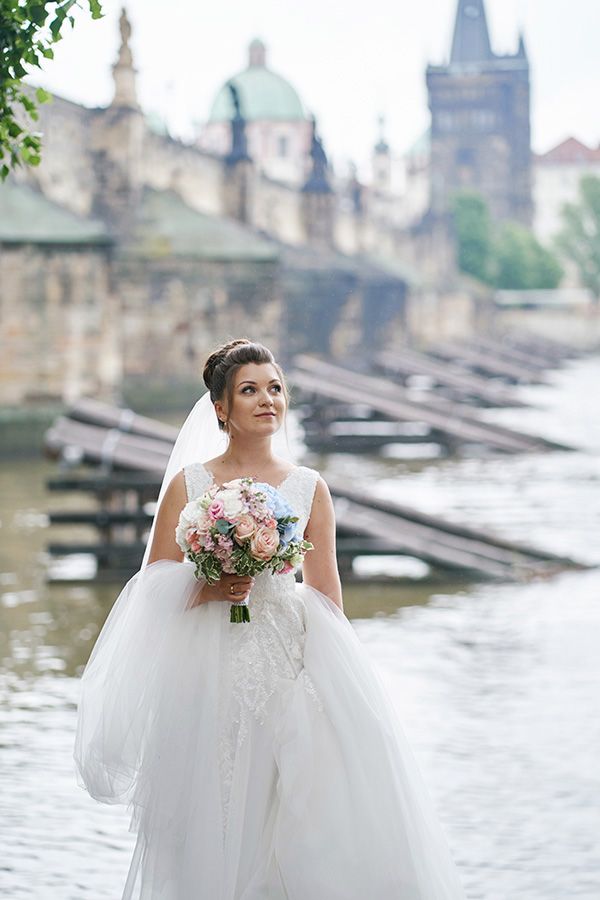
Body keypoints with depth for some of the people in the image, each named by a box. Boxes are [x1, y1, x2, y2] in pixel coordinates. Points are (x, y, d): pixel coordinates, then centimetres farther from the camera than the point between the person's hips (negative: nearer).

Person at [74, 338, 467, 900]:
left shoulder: (309, 489, 5)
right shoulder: (189, 484, 1)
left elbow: (326, 596, 8)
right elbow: (153, 590, 2)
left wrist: (337, 678, 6)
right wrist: (209, 590, -15)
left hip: (290, 667, 1)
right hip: (210, 670, -1)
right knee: (213, 823, 1)